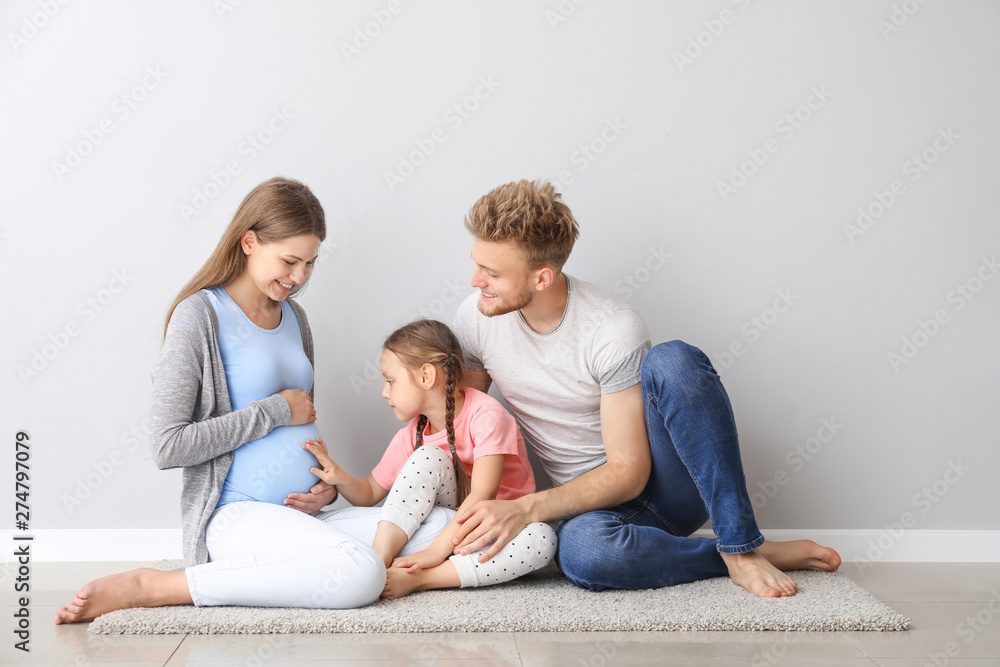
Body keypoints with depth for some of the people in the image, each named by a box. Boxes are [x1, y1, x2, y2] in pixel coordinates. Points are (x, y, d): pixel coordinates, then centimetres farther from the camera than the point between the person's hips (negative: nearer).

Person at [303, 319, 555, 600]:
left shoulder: (486, 415, -19)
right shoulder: (412, 436, -1)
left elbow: (482, 496, -28)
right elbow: (371, 494, 6)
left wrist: (437, 550, -34)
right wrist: (340, 477, -15)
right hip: (450, 521, 3)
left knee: (543, 538, -37)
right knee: (428, 458, -21)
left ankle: (418, 579, -37)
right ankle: (378, 562, -30)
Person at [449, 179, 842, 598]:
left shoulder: (614, 329, -21)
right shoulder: (475, 320, -6)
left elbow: (628, 473, -21)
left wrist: (524, 509, -31)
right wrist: (469, 514, -13)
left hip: (669, 482, -2)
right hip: (595, 504, 3)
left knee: (672, 360, -34)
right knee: (582, 548, -39)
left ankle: (742, 549, -26)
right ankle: (767, 555, -17)